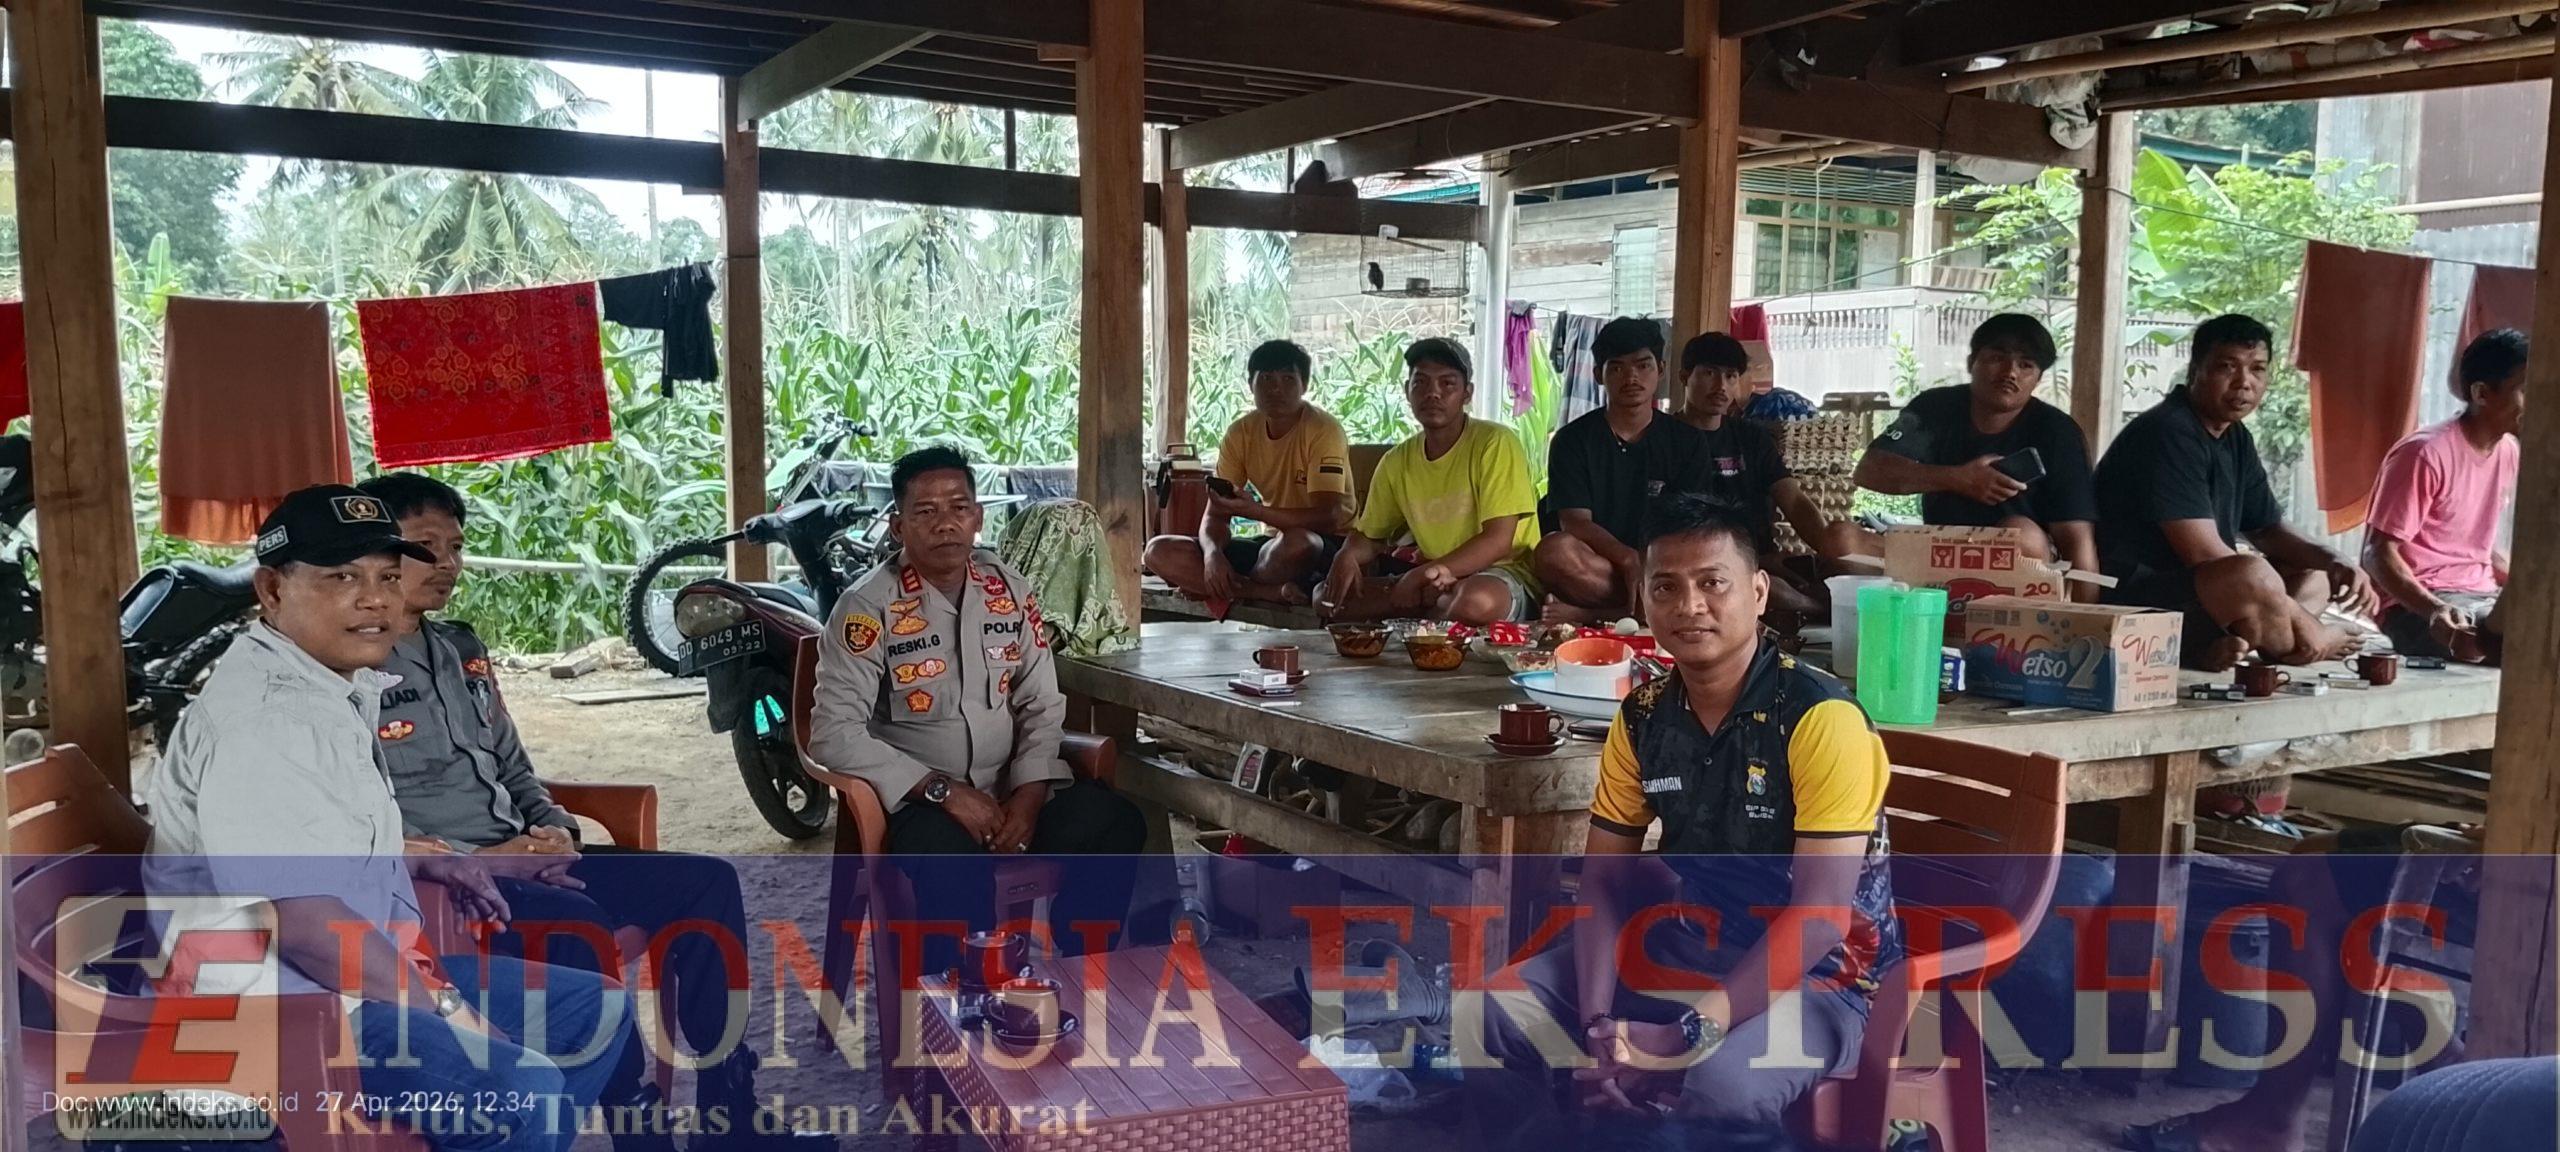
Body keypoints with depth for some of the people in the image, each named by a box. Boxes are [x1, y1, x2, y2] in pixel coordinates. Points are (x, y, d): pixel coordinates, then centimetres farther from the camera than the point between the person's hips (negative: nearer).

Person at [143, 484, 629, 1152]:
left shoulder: (339, 685, 12)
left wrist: (419, 861, 18)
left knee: (599, 1012, 11)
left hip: (366, 964, 11)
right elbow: (307, 923, -26)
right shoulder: (263, 716, -21)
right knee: (525, 1089, -30)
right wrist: (447, 1010, -19)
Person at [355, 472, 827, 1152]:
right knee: (575, 921, -36)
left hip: (520, 857, 8)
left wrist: (553, 827, 4)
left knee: (707, 882, -6)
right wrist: (471, 861, -20)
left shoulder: (461, 649, 18)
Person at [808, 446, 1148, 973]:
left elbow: (1042, 705, 8)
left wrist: (1029, 794, -10)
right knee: (948, 866, -37)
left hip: (1010, 788, 5)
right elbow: (834, 733, -15)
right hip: (916, 798, -5)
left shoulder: (1010, 590, 6)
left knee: (1117, 825, -19)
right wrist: (942, 790, -20)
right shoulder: (867, 608, -9)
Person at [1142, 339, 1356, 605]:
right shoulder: (1240, 433, 1)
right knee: (1159, 551, -12)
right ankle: (1275, 591, -24)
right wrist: (1213, 552, -27)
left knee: (1296, 542, -43)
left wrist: (1255, 511, -38)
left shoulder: (1323, 429, -14)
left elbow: (1328, 518, -24)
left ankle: (1236, 587, -10)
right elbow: (1216, 515, -2)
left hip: (1327, 545, -5)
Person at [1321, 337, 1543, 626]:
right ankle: (1441, 600, -10)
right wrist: (1347, 556, -9)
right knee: (1330, 597, -6)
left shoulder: (1495, 443, -12)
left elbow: (1498, 540, -18)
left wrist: (1425, 574, -26)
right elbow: (1371, 535, 16)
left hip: (1503, 572, -6)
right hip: (1434, 581, 6)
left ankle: (1434, 601, -10)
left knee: (1476, 601, -41)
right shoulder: (1397, 462, 8)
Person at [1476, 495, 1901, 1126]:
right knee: (1504, 1003, -10)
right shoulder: (1643, 717, -1)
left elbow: (1819, 916, -24)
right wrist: (1596, 1023, -15)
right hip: (1683, 944, 6)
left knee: (1722, 1085, -35)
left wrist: (1688, 1035, -30)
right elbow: (1603, 875, 2)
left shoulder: (1821, 718, -20)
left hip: (1816, 971, -5)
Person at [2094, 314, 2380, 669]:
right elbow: (2203, 554, -22)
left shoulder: (2236, 438, 14)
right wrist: (2306, 630, -17)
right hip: (2129, 597, -11)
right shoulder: (2169, 434, -16)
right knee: (2253, 575, -34)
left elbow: (2269, 530, 22)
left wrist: (2333, 562, 0)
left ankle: (2216, 646, -13)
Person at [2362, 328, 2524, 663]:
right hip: (2418, 602, -9)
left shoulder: (2508, 451, 10)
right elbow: (2379, 553, -17)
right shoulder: (2427, 454, -16)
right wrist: (2433, 610, -30)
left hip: (2483, 595, 9)